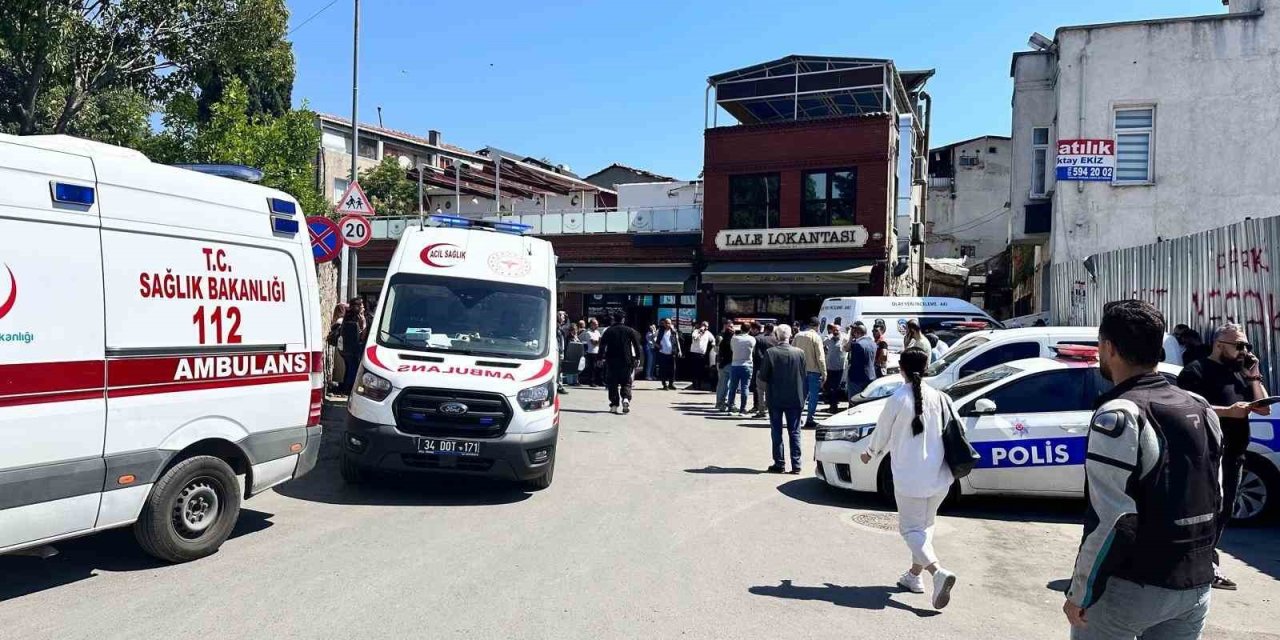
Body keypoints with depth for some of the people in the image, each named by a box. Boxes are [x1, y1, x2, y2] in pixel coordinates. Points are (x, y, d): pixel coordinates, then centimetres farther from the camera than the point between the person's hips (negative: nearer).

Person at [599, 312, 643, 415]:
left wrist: (601, 358, 3)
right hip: (626, 360, 0)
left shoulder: (608, 331, 2)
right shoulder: (630, 331, 2)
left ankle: (614, 405, 5)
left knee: (613, 383, 7)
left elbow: (602, 345, -1)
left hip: (611, 361, 0)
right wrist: (637, 357, 6)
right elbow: (637, 345, 0)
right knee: (626, 383, 8)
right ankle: (626, 398, -17)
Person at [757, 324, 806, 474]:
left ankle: (779, 464, 11)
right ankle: (796, 465, 8)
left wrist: (767, 389, 12)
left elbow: (762, 379, -8)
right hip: (795, 399, 1)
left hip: (775, 399, -1)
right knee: (794, 432, 9)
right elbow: (804, 376, 1)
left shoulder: (770, 353, -12)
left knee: (776, 432, 10)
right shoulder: (799, 353, -7)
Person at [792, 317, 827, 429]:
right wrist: (824, 373, -8)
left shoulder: (798, 336, 4)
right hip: (813, 370, -5)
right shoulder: (816, 337, -11)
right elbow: (820, 357, -13)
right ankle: (809, 419, 1)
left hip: (801, 370, 5)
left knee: (802, 394, 17)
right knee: (813, 395, 2)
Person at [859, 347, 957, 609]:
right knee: (925, 526, 20)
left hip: (909, 477, -5)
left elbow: (882, 433, -1)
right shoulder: (939, 398, 0)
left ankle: (938, 572, -19)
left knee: (911, 529, 2)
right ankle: (914, 575, 27)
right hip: (939, 476, 5)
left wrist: (870, 454, 19)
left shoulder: (897, 400, -11)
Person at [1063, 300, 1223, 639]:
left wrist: (1080, 594, -14)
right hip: (1196, 584, 7)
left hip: (1132, 587, -7)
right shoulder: (1201, 409, 5)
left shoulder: (1119, 415, -18)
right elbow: (1214, 499, 13)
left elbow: (1112, 520, -22)